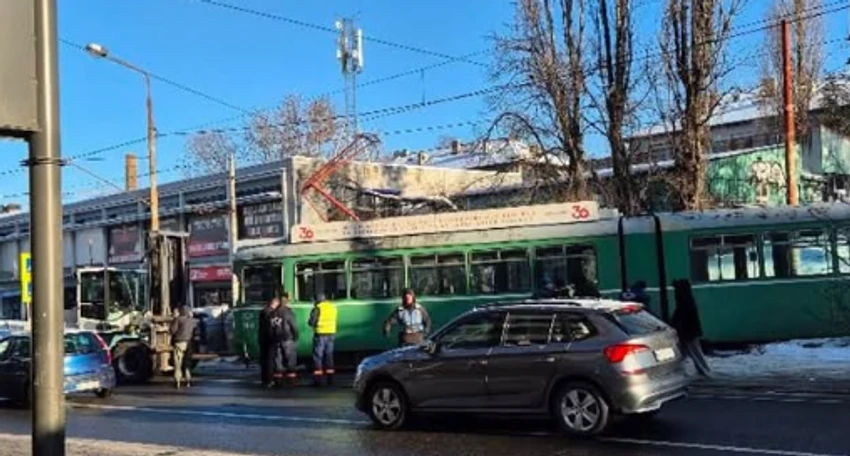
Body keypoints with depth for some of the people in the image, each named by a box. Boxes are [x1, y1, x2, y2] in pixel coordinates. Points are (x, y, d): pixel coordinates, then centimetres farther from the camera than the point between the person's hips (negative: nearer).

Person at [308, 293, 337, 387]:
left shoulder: (318, 308, -10)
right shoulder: (333, 307, 9)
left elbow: (311, 322, -9)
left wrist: (314, 324, 10)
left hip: (320, 334, -6)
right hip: (331, 333, 6)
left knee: (318, 356, 0)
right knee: (329, 356, 14)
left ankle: (317, 379, -5)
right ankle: (330, 378, 15)